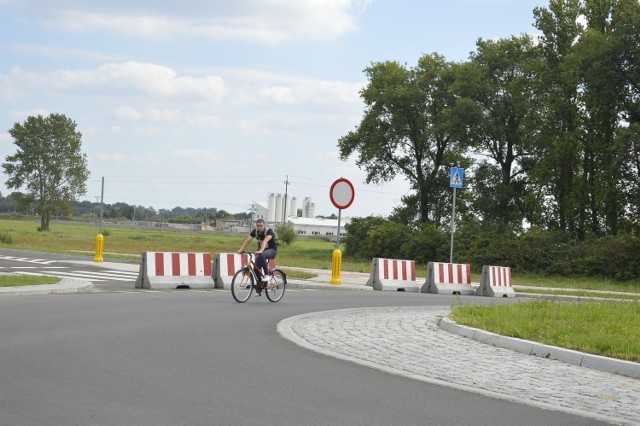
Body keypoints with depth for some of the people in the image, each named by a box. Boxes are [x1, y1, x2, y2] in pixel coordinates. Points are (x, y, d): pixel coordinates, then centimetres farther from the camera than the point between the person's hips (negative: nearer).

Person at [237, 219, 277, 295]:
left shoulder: (269, 231, -23)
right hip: (261, 251, 6)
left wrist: (261, 251, -57)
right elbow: (247, 241, -13)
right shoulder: (255, 231, -6)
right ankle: (259, 289, 6)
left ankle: (266, 274, -26)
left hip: (272, 250, -6)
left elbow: (265, 241, -40)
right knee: (257, 268, -6)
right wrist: (240, 250, -27)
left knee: (261, 256, -38)